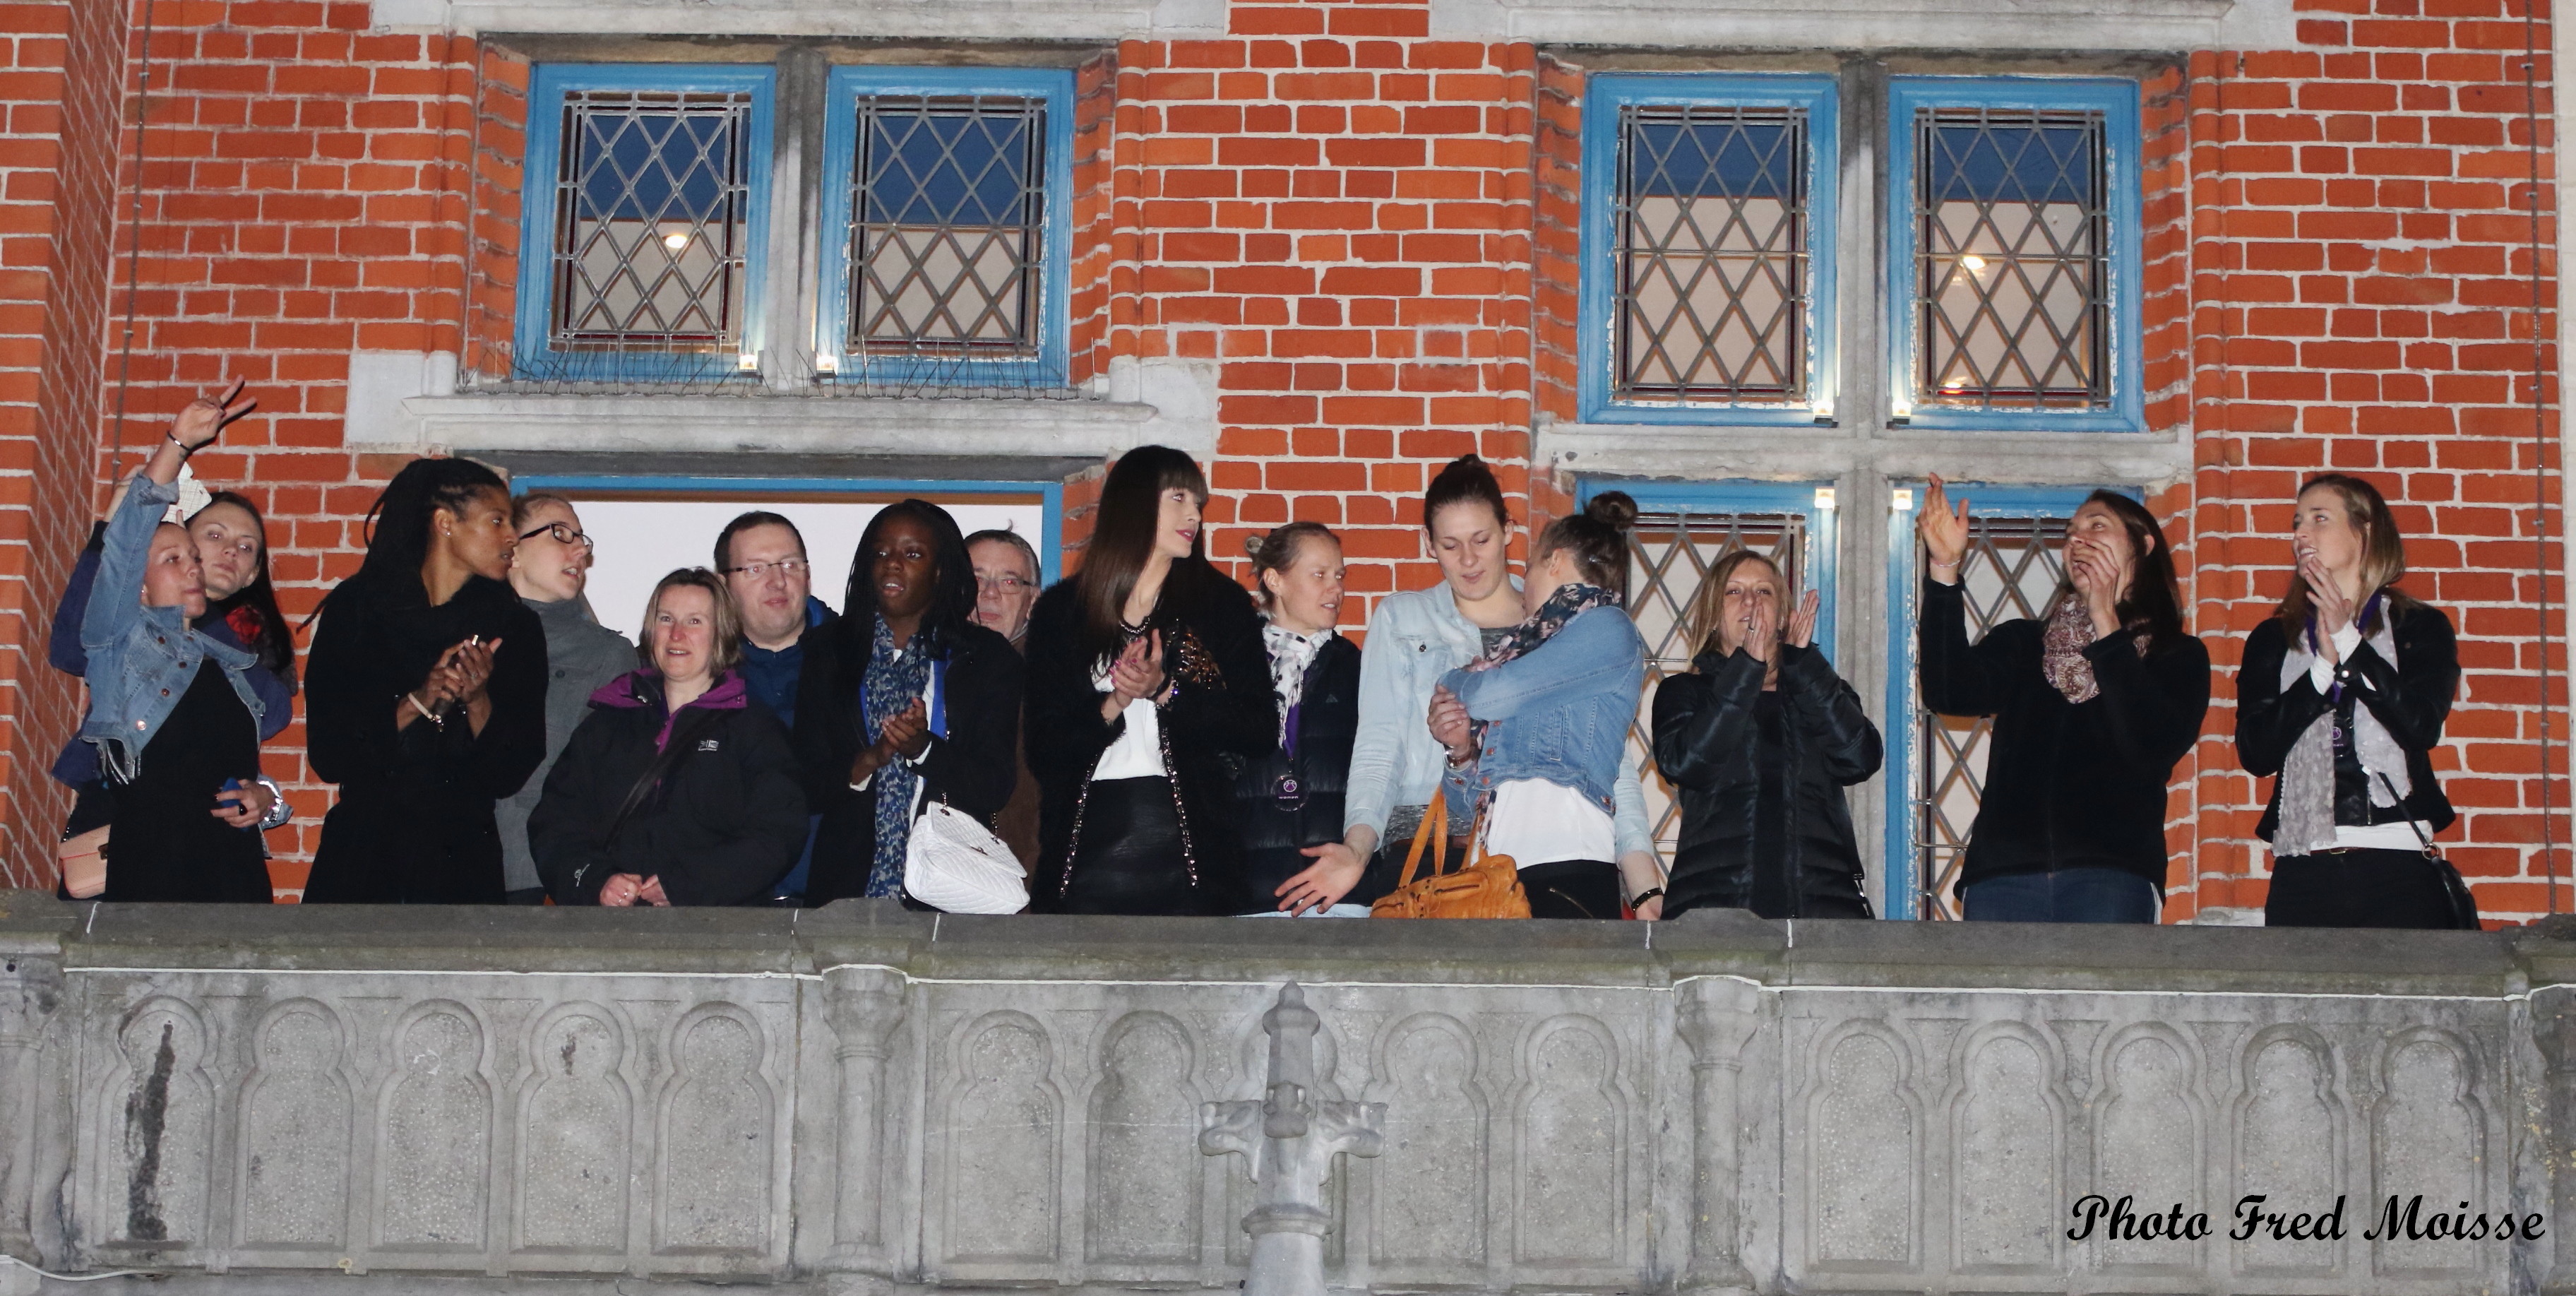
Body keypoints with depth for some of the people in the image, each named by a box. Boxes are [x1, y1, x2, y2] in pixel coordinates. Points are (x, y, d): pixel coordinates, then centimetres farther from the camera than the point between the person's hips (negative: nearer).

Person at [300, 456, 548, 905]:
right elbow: (327, 755, -7)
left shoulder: (516, 628, 4)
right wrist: (419, 702, -17)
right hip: (361, 856, -1)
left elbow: (510, 774, 0)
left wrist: (477, 699, -16)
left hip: (462, 865, 1)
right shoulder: (355, 609, 1)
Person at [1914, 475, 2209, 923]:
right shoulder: (2022, 643, 21)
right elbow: (1949, 693, 1)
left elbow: (2152, 747, -5)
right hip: (2004, 871, 2)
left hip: (2111, 874, -2)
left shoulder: (2177, 658, 15)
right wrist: (1945, 570, -5)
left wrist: (2105, 619, -1)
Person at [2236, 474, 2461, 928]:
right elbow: (2255, 751, 1)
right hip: (2301, 870, 2)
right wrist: (2324, 667, -7)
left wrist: (2348, 640, -5)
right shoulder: (2273, 640, 14)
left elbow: (2421, 726, -8)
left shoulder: (2420, 628, 10)